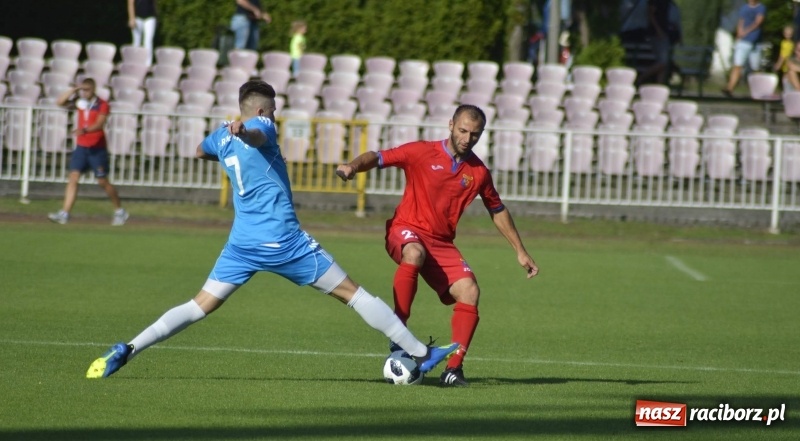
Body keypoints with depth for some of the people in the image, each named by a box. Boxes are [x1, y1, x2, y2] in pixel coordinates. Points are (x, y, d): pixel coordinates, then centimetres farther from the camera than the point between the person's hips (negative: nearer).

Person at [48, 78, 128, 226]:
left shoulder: (102, 104, -10)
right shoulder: (80, 102, 5)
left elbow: (99, 124, -24)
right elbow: (60, 102, 2)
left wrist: (84, 130, -41)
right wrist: (74, 90, -9)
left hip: (97, 149, -4)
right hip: (81, 147, 4)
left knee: (103, 181, 2)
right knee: (73, 178, -8)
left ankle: (120, 211, 20)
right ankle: (64, 214, -13)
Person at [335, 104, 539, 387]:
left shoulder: (479, 172, 7)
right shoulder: (421, 152, -5)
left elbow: (498, 212, 20)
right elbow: (378, 158, -7)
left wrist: (520, 252, 20)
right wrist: (353, 167, -29)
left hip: (442, 242, 4)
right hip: (406, 231, -4)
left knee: (469, 291, -17)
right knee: (415, 253, -40)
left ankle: (454, 369, -11)